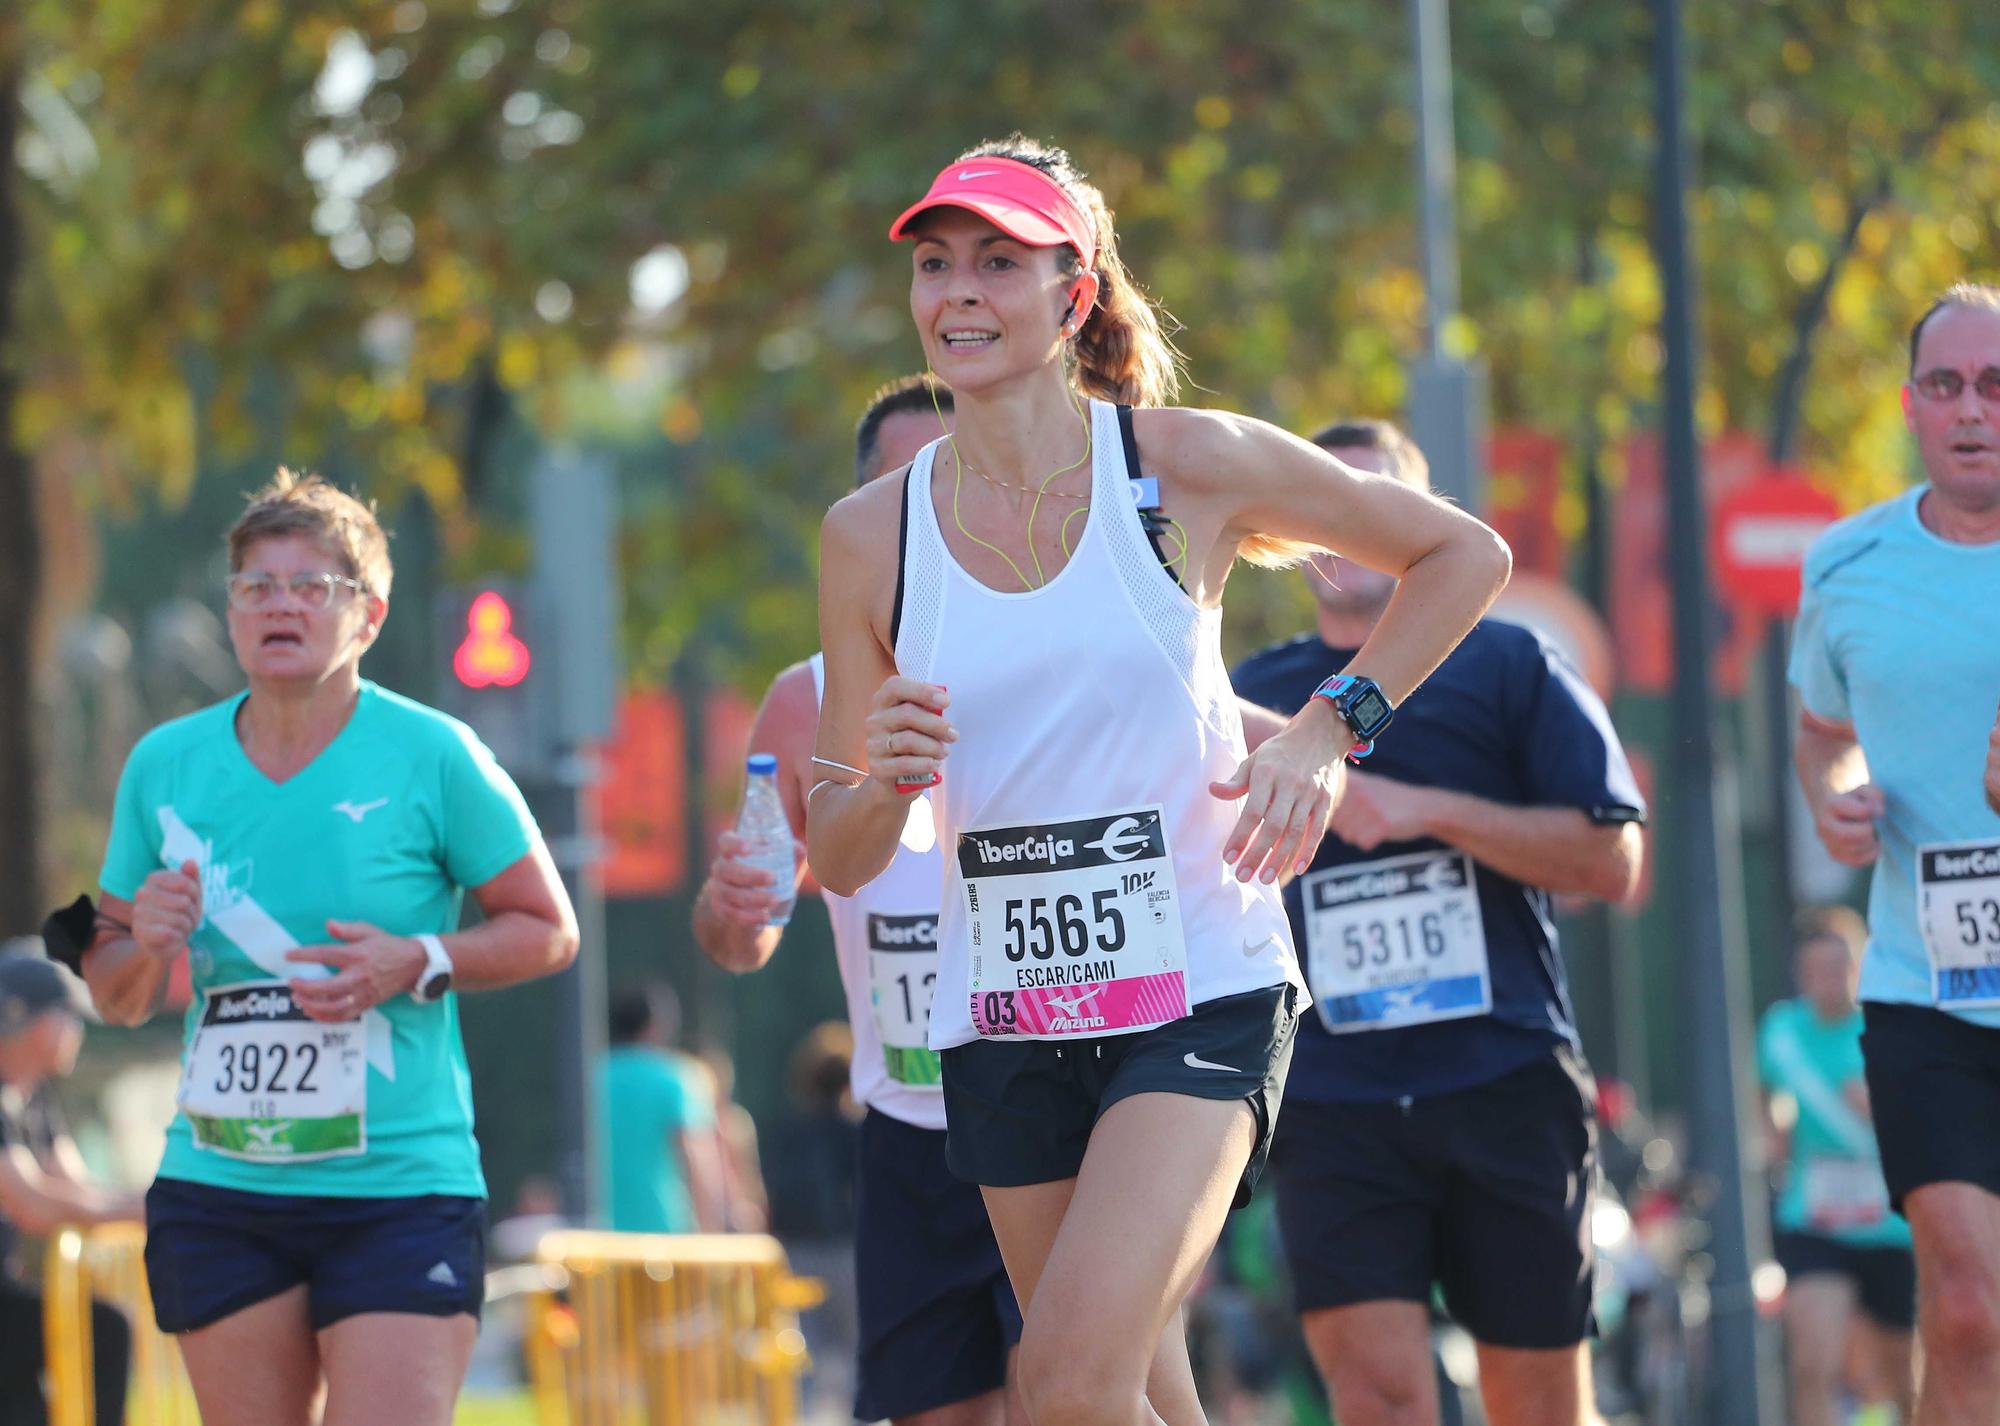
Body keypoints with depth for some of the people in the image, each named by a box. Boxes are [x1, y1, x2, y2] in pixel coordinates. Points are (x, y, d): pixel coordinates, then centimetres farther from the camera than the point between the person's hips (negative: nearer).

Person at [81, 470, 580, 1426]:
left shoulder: (431, 756, -3)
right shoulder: (164, 766, 7)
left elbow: (549, 932, 4)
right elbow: (114, 996, 16)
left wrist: (417, 965, -13)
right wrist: (144, 944, -8)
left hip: (400, 1190, -3)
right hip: (217, 1194, 3)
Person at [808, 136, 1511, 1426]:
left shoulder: (1188, 467, -5)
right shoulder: (872, 536, 2)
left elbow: (1464, 555, 7)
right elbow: (838, 862, 6)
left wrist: (1328, 732, -4)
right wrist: (882, 783, -16)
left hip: (1201, 995, -4)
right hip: (1002, 1021, 4)